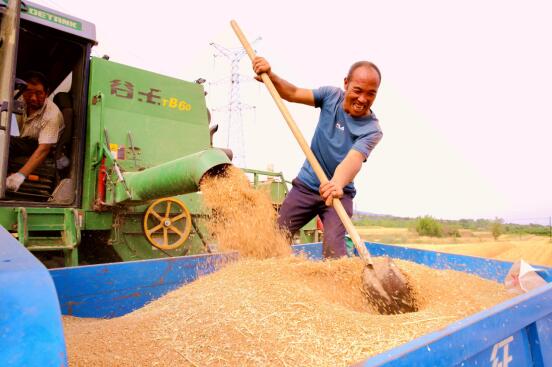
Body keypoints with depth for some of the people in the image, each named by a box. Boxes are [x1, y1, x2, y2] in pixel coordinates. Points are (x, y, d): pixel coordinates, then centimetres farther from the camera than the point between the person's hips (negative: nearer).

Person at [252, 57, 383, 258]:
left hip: (339, 193, -3)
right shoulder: (331, 95, -5)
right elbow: (293, 93, -5)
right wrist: (271, 77, -23)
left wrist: (338, 184, -55)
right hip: (305, 186, 3)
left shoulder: (372, 130, -17)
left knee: (333, 247, -20)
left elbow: (354, 159, -34)